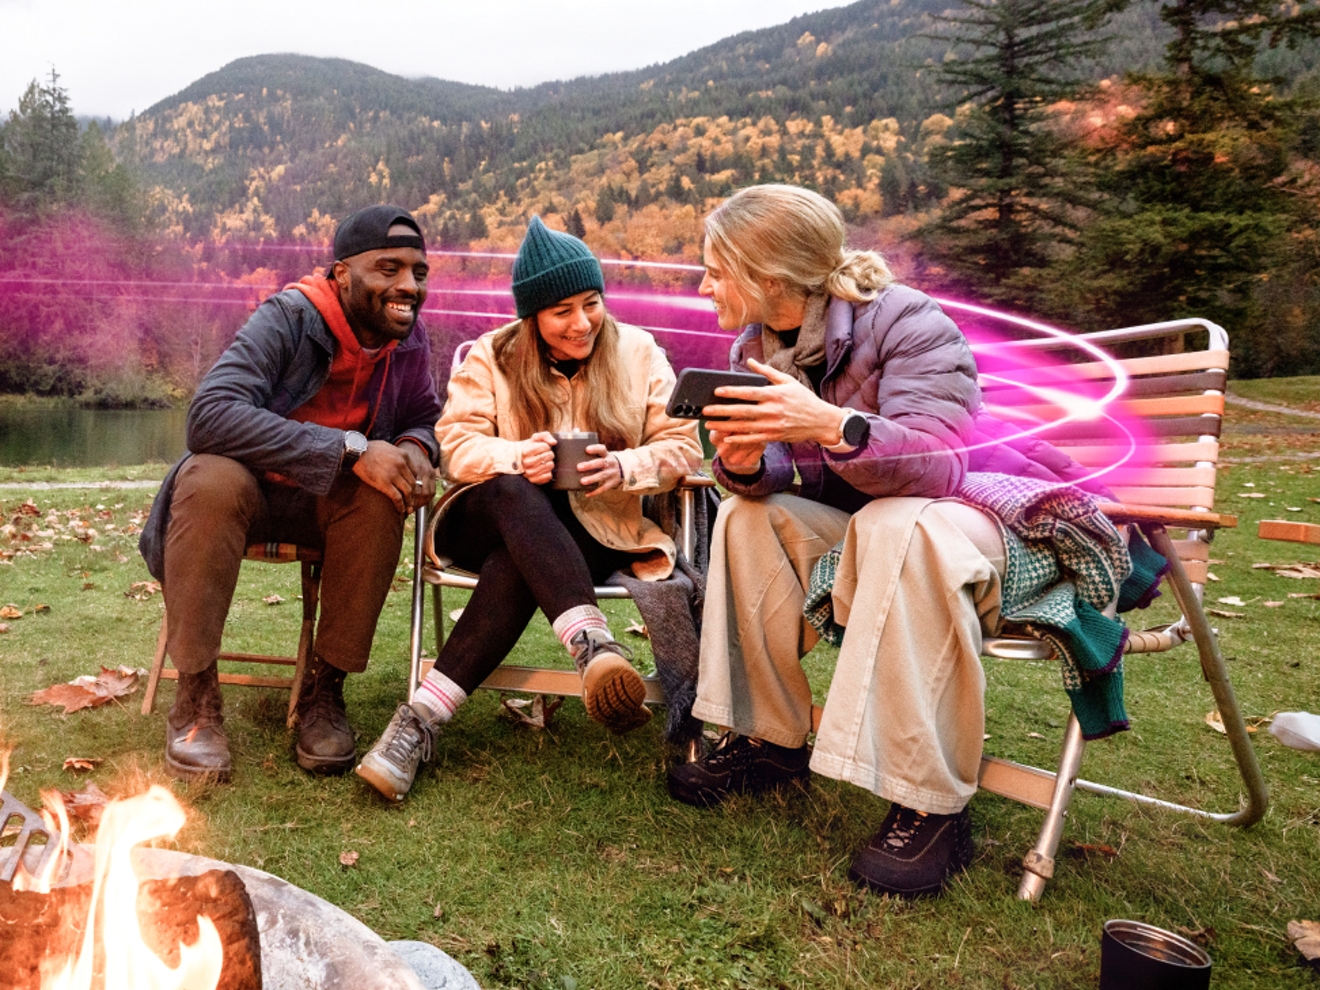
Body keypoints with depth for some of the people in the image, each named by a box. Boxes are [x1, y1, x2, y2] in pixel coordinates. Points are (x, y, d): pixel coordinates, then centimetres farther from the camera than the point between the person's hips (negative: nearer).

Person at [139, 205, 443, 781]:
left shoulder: (408, 336, -6)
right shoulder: (289, 318, -22)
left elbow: (424, 416, 8)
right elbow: (212, 412, -35)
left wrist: (416, 448, -19)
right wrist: (351, 450, -39)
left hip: (327, 503, 3)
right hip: (249, 487, -3)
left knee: (381, 497, -29)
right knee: (213, 480, -36)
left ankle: (324, 689, -15)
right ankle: (196, 698, -22)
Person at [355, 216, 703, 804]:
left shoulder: (638, 353, 4)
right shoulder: (492, 357, 3)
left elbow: (682, 446, 0)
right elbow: (457, 445, -7)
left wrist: (624, 467, -22)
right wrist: (517, 457, -29)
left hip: (596, 531, 0)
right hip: (498, 520, 1)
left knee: (513, 567, -34)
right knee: (512, 492, -37)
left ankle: (422, 718, -36)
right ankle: (594, 643, -51)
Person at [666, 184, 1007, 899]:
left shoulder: (906, 323, -22)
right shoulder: (756, 348, -1)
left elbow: (939, 466, -32)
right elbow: (776, 474, -4)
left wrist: (833, 426, -49)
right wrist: (746, 464, -28)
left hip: (979, 518, -6)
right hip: (861, 529, 7)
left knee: (898, 528, -37)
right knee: (748, 518, -13)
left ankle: (931, 805, -30)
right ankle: (768, 738, -3)